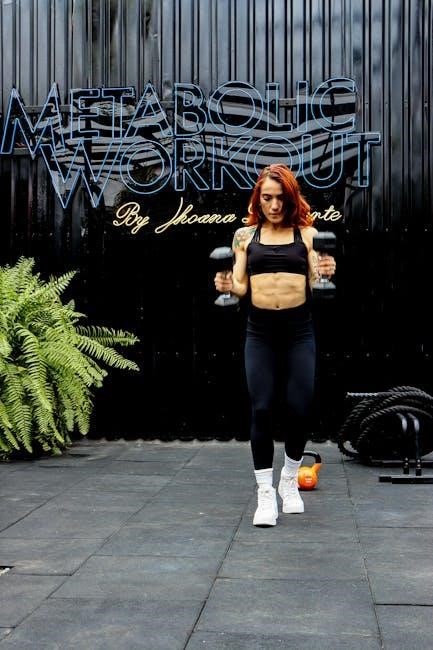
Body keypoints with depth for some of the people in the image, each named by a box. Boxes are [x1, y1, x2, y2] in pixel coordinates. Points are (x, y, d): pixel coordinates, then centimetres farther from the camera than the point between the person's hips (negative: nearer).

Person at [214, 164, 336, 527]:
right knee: (262, 410, -2)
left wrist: (324, 274, -16)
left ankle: (290, 481, 26)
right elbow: (242, 286, 8)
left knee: (299, 408, 1)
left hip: (299, 331, 0)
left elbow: (314, 284, 5)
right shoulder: (245, 235, 8)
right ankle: (266, 493, 9)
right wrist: (229, 287, -13)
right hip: (260, 332, 0)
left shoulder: (307, 234, 6)